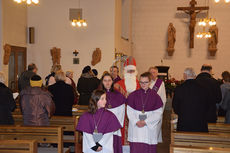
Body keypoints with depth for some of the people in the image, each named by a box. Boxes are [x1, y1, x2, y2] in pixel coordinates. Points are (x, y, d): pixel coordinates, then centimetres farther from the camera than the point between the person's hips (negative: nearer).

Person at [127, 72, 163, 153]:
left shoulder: (155, 96, 1)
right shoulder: (133, 95, 4)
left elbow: (158, 113, -3)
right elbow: (129, 111, 1)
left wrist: (146, 122, -11)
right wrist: (136, 122, -13)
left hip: (150, 127, 0)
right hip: (135, 128, 0)